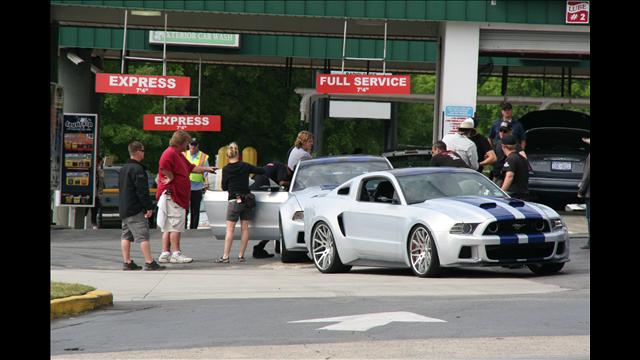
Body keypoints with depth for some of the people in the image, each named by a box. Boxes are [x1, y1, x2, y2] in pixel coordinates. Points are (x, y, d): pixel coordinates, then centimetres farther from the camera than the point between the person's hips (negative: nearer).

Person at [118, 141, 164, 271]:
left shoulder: (123, 169, 16)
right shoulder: (137, 169, -15)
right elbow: (142, 191, -19)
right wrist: (149, 207, -16)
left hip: (124, 209, 10)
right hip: (136, 210, -10)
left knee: (126, 236, 11)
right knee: (143, 236, -11)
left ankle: (127, 262, 11)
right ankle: (149, 263, -14)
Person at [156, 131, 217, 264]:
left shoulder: (178, 155, 22)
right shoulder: (170, 153, -13)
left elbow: (191, 168, 31)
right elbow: (164, 167, -31)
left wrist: (207, 168, 28)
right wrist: (171, 178, -18)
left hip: (178, 196, 11)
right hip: (171, 196, -11)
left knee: (168, 227, 10)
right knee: (176, 225, -9)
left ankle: (165, 254, 11)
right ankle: (176, 254, -8)